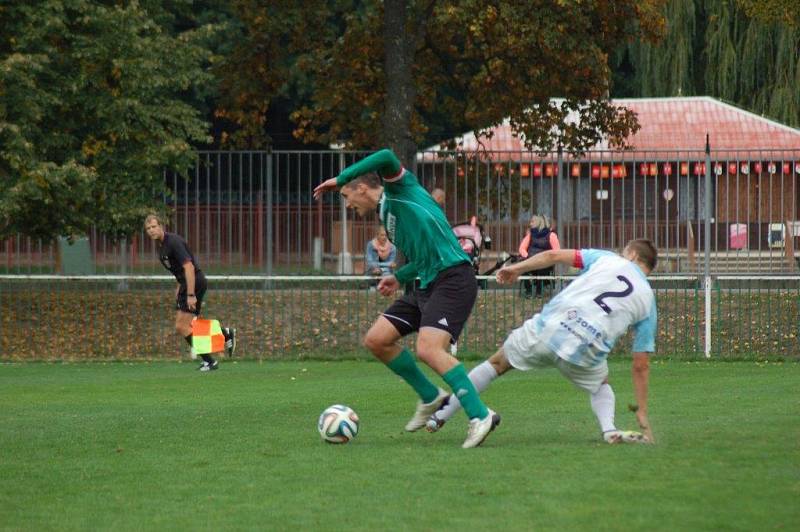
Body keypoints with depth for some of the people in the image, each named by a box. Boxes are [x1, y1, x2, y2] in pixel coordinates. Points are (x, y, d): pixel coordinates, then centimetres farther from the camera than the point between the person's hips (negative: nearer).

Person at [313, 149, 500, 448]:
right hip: (427, 285, 10)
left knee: (428, 350, -25)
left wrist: (340, 179, -14)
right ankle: (430, 397, 18)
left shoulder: (401, 191, -2)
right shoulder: (387, 214, 23)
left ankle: (480, 416, -20)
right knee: (376, 340, 6)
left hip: (453, 280, -10)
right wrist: (401, 277, 19)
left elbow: (387, 158, -24)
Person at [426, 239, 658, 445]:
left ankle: (441, 415, 26)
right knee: (601, 385, 33)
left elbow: (553, 255, 5)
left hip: (547, 328, 0)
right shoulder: (648, 301, 17)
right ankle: (609, 429, 4)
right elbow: (641, 366, 15)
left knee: (497, 363, 24)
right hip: (585, 351, 0)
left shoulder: (608, 259, 16)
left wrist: (517, 268, 16)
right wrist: (642, 414, 19)